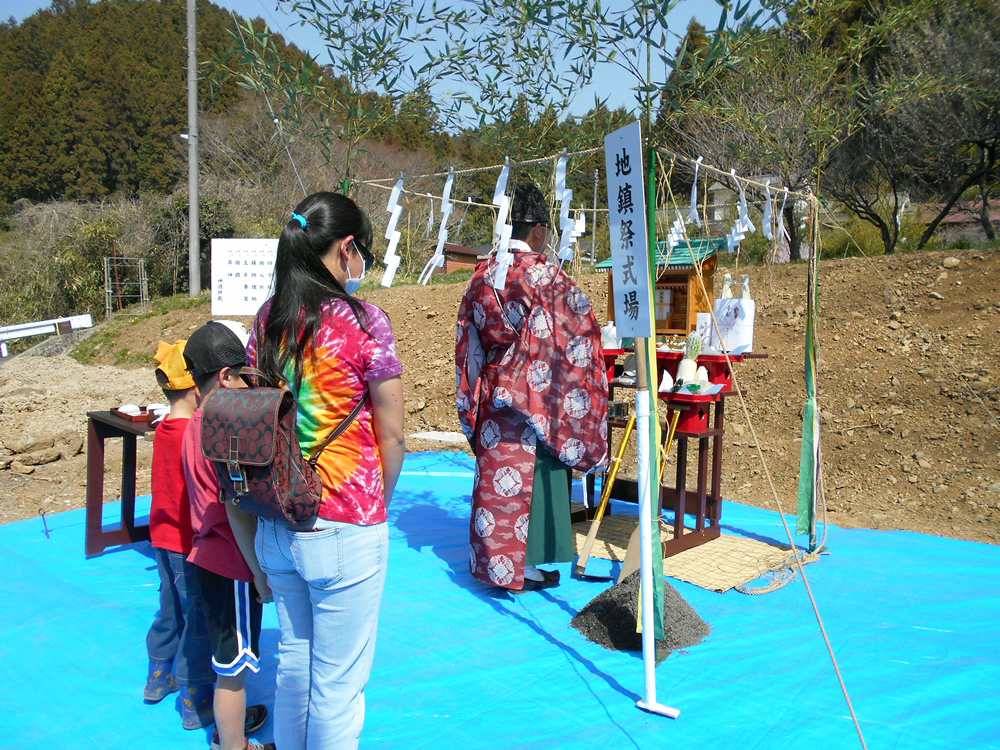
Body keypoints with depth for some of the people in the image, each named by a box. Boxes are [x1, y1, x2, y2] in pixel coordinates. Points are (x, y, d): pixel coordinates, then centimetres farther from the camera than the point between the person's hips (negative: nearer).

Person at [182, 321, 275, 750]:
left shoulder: (196, 424, 5)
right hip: (232, 568, -9)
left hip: (207, 558, 9)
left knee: (227, 659, 26)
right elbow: (238, 511, -23)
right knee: (233, 666, 6)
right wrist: (261, 574, -16)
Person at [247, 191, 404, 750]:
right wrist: (378, 506, 6)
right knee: (339, 682, 9)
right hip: (346, 528, -6)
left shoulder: (267, 320, 2)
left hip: (277, 523, 7)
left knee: (294, 659, 24)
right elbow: (393, 438, -10)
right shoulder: (363, 321, -15)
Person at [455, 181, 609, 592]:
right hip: (535, 395, -6)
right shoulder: (543, 273, -13)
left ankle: (492, 560, 23)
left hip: (492, 394, 6)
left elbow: (469, 341, 10)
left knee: (496, 471, 13)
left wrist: (474, 398, 16)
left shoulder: (481, 274, 6)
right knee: (533, 473, 4)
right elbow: (581, 326, -7)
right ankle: (523, 566, 12)